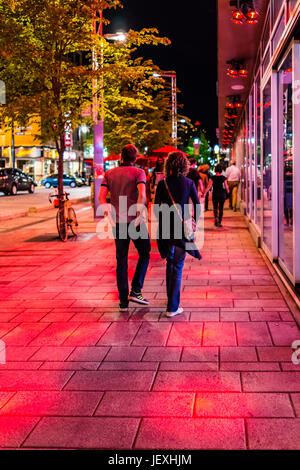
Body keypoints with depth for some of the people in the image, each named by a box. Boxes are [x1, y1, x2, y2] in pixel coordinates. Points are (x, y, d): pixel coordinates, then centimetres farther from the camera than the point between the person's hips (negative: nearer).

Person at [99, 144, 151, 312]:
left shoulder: (110, 174, 9)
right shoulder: (138, 172, -2)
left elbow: (102, 196, -4)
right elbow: (142, 194, -19)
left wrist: (109, 216, -3)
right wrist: (139, 216, -18)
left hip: (118, 222, 4)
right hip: (135, 222, -4)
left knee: (121, 261, 9)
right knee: (144, 255, 14)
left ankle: (123, 301, 9)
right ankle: (135, 291, 3)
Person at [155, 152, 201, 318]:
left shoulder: (162, 184, -1)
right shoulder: (188, 183, -3)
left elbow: (156, 207, -1)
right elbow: (197, 206, -3)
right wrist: (193, 223, 9)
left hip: (166, 227, 2)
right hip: (182, 227, -2)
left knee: (170, 262, 21)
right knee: (177, 266, 2)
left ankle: (171, 298, 32)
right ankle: (172, 307, 0)